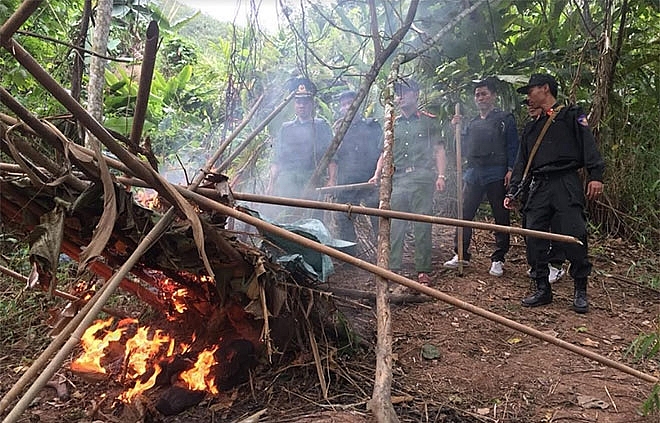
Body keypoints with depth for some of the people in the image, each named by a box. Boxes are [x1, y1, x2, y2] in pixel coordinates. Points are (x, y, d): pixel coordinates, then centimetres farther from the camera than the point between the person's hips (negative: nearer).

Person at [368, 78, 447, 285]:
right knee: (394, 226, 0)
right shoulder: (393, 124, 18)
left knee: (422, 226, -3)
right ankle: (392, 269, 7)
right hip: (397, 181, 4)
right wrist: (377, 175, 5)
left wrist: (440, 176, -8)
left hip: (422, 180, -3)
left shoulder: (429, 121, 8)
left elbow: (439, 151, 4)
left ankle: (423, 270, 5)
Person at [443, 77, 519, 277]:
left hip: (496, 174, -5)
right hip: (472, 174, 5)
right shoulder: (472, 123, 20)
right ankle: (461, 254, 12)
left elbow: (513, 146, -2)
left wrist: (511, 169, -14)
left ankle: (498, 260, 7)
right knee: (464, 215, 2)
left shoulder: (505, 119, 5)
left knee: (501, 217, 0)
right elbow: (464, 150, 19)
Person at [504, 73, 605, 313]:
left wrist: (595, 176, -19)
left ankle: (580, 291, 3)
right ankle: (542, 289, 8)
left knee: (574, 236, -11)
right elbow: (522, 162, 24)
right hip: (539, 186, 6)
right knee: (534, 237, -2)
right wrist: (512, 192, 17)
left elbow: (588, 146, -5)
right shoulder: (533, 128, 25)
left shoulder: (571, 116, 7)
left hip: (566, 183, -6)